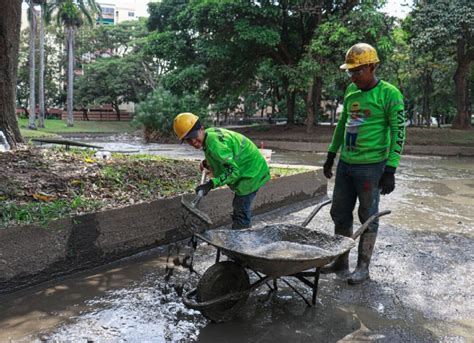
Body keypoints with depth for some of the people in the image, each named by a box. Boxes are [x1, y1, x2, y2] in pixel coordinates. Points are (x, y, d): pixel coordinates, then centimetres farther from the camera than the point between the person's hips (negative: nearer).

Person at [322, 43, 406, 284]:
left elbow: (398, 133, -11)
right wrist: (331, 156, 19)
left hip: (370, 166, -7)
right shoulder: (351, 90, 11)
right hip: (345, 164, 7)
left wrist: (390, 171, -15)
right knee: (339, 214, 11)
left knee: (367, 217, 4)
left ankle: (363, 267, 16)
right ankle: (341, 262, 25)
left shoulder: (389, 94, -9)